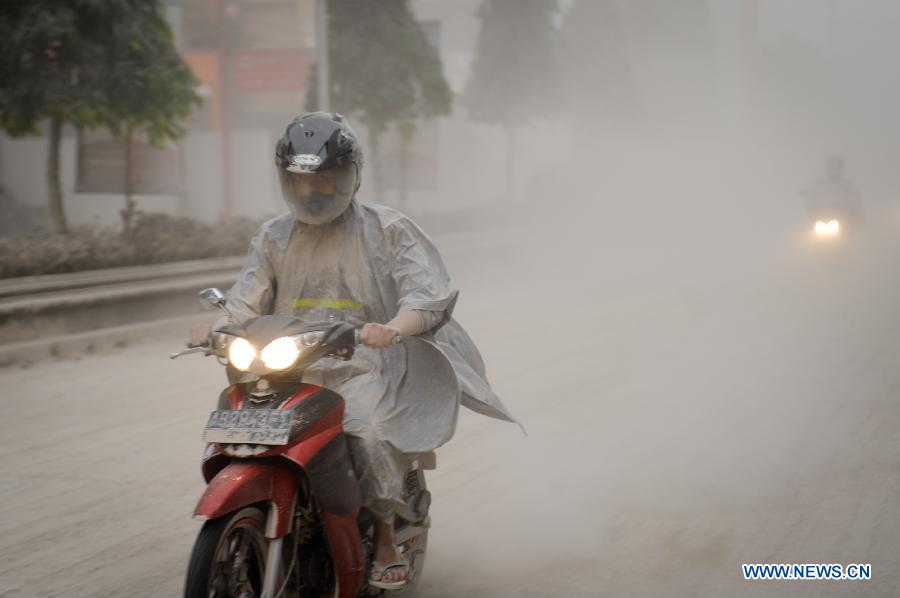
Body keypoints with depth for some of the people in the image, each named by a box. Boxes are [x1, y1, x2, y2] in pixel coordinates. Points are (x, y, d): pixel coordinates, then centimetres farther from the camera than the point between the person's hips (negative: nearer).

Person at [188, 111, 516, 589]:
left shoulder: (389, 230, 4)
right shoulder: (274, 237, 17)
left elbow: (431, 293, -7)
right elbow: (247, 301, 11)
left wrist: (392, 328, -28)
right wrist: (217, 330, -12)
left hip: (367, 370, -4)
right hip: (292, 373, 4)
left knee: (369, 427, -31)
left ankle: (385, 535, -12)